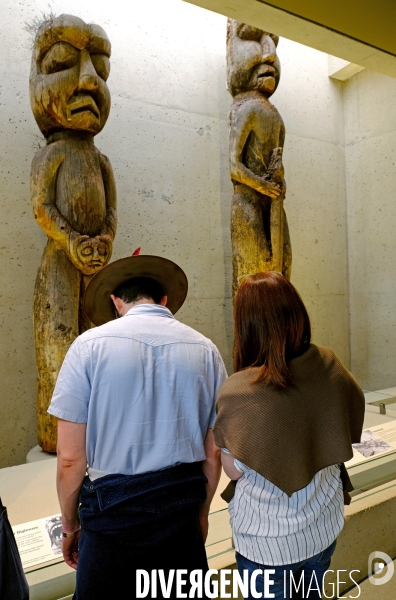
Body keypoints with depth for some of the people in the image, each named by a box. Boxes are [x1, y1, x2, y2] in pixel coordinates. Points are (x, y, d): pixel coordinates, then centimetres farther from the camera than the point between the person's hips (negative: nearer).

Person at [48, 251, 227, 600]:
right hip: (183, 513, 3)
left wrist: (70, 524, 8)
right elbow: (213, 452, 2)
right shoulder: (205, 349, -3)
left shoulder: (90, 345, -10)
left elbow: (71, 458, -9)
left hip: (115, 510, -2)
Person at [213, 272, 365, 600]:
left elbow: (234, 470, -16)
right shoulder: (329, 366, -15)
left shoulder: (238, 392, -29)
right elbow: (351, 427, 1)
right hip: (325, 527, 4)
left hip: (269, 539, -4)